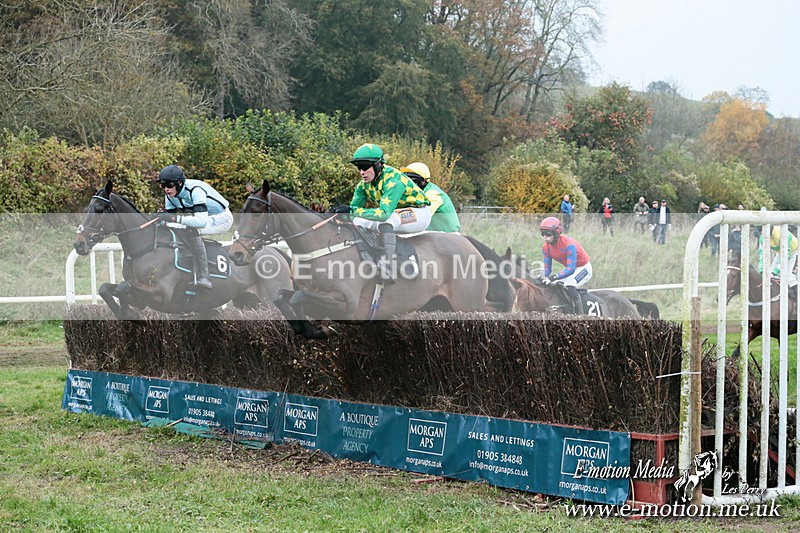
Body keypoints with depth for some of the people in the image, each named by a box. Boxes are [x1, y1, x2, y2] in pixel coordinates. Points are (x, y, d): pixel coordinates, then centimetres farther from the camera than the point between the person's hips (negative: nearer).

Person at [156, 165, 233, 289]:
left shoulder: (195, 190, -32)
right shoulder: (170, 195, -5)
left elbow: (202, 221, -42)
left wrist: (176, 218, -47)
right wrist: (159, 217, -24)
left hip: (221, 218, -9)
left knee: (191, 231, -34)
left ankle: (204, 277, -37)